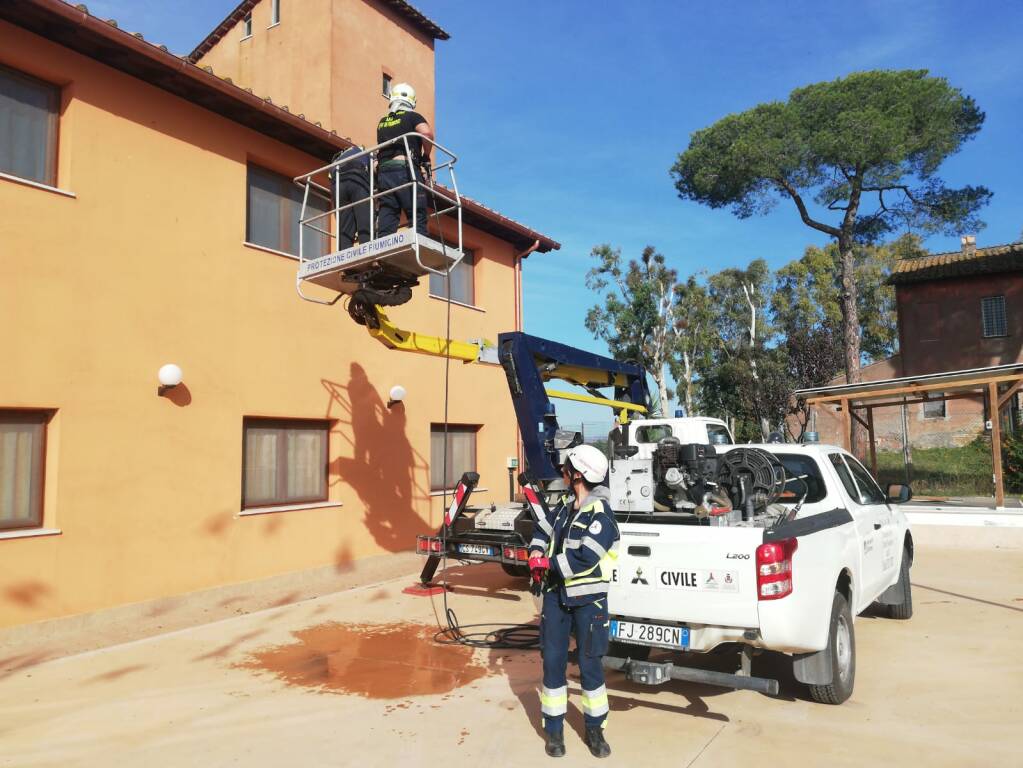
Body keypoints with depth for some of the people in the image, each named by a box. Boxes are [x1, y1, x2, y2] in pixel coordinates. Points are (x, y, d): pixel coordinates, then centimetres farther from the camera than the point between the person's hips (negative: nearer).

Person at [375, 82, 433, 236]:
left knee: (387, 218, 0)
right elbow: (427, 133, -9)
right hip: (405, 168, -5)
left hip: (383, 170, 5)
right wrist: (426, 156, 4)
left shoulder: (382, 122, 24)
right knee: (417, 216, -9)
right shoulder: (412, 117, 9)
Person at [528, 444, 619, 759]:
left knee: (590, 665, 6)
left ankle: (594, 729, 26)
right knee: (553, 662, 9)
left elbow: (584, 559, -26)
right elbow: (543, 529, 20)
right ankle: (554, 729, 24)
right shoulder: (565, 505, 6)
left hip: (587, 601, -6)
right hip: (556, 595, 6)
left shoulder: (600, 515, -18)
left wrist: (548, 563, -17)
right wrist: (536, 552, 0)